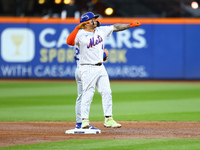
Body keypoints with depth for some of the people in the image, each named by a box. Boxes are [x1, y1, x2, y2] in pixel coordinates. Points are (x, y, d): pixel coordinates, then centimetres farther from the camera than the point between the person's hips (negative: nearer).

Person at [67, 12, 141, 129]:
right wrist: (77, 28, -29)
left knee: (107, 92, 3)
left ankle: (108, 119, 8)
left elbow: (115, 27, 18)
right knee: (88, 94, -7)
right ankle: (85, 120, -2)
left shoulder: (101, 31, 11)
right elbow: (69, 42, -25)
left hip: (100, 67, 7)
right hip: (88, 69, -7)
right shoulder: (81, 35, -9)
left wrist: (130, 25, 17)